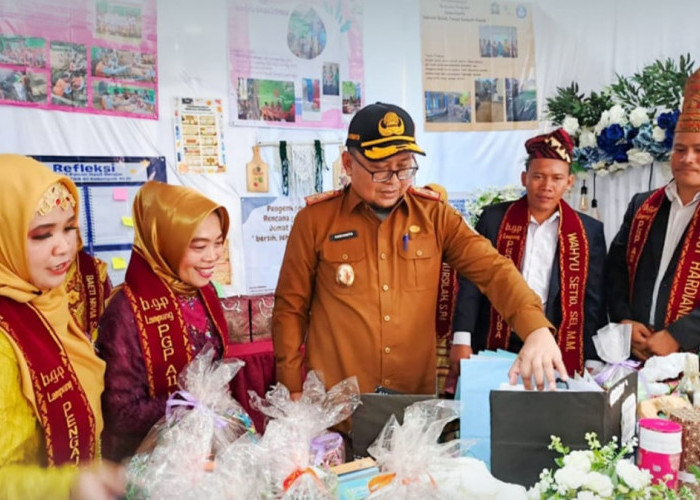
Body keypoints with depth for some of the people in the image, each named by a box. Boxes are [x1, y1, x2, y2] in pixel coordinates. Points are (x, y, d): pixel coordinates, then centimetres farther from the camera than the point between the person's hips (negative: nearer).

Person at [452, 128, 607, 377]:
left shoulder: (589, 231, 3)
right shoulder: (494, 218, 2)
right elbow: (471, 282, 0)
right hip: (496, 347, 0)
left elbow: (594, 302, 4)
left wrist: (592, 364, 0)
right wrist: (462, 340, -8)